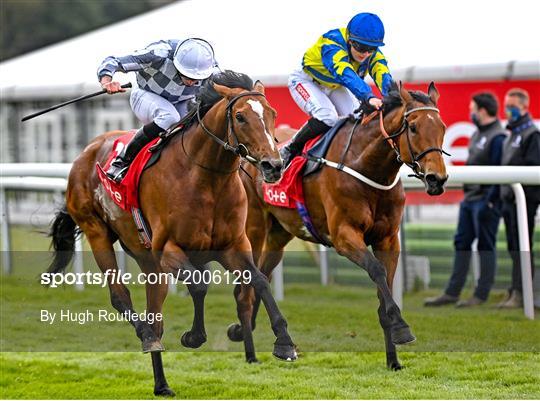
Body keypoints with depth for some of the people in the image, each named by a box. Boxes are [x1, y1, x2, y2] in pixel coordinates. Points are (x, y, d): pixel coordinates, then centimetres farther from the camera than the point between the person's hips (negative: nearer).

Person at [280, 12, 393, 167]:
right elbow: (345, 73, -57)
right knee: (327, 118, -31)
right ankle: (289, 152, -13)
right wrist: (369, 97, -73)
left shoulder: (372, 53, -19)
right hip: (306, 81, -7)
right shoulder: (332, 44, -40)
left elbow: (382, 73, -36)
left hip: (335, 87, 7)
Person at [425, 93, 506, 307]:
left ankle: (481, 295, 3)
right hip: (470, 199, 10)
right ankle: (452, 292, 15)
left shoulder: (497, 137, -15)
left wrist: (489, 202, -20)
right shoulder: (478, 134, 15)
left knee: (486, 246, -2)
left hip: (485, 201, -10)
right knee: (461, 244, 10)